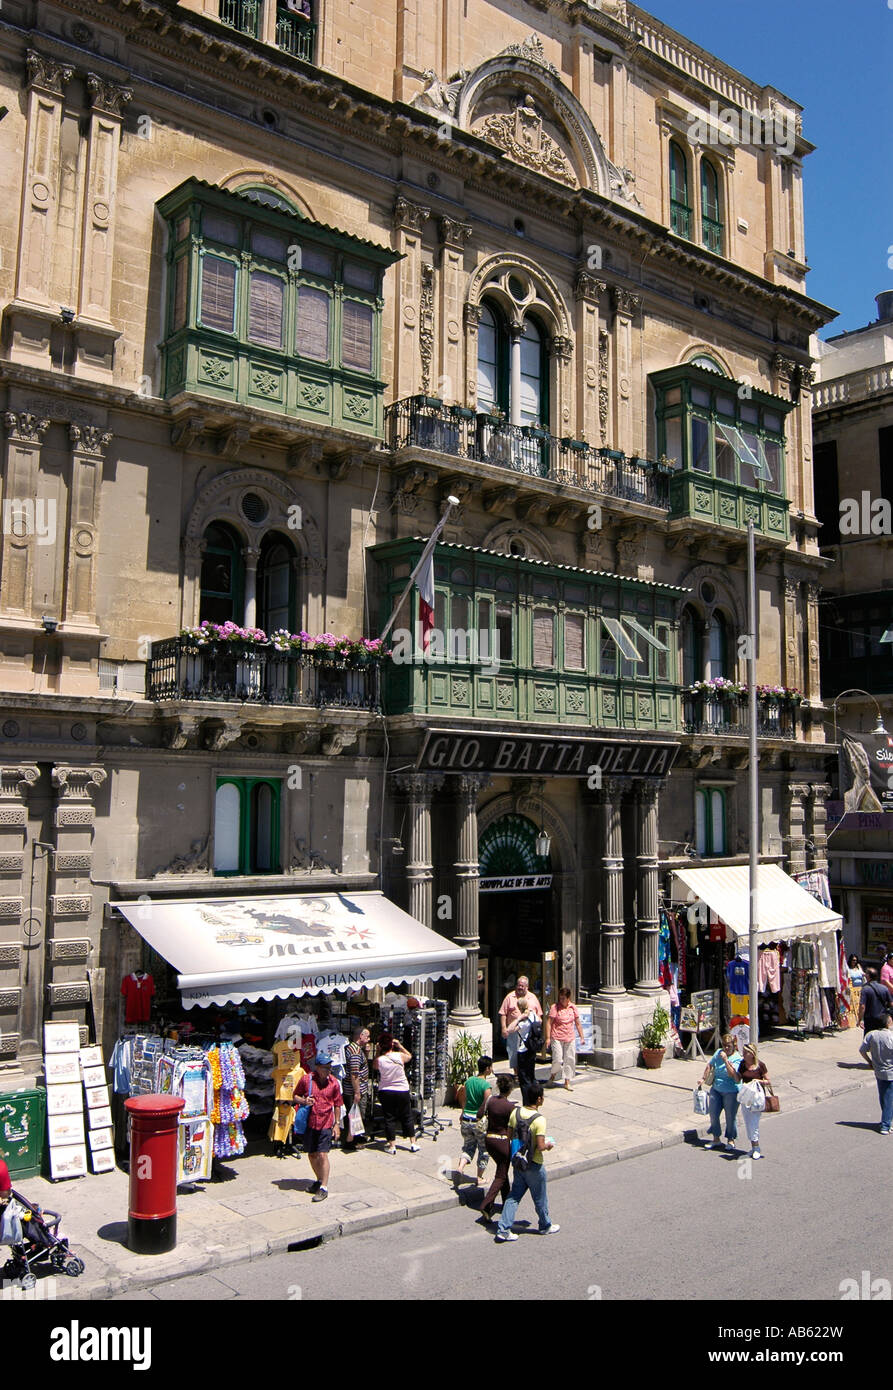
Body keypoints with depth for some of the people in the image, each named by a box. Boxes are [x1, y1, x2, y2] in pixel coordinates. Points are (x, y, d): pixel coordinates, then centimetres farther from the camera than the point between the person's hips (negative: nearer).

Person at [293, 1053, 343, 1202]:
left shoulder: (334, 1082, -3)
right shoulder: (306, 1079, -6)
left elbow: (337, 1105, 5)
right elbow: (295, 1096, 7)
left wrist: (336, 1124, 3)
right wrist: (303, 1101, -15)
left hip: (326, 1124, -2)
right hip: (309, 1123, 2)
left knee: (322, 1155, -9)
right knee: (311, 1155, 13)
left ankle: (324, 1188, -1)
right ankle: (319, 1180, 34)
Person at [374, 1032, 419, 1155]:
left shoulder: (379, 1059, -13)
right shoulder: (400, 1056, -12)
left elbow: (374, 1066, 11)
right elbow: (409, 1056, 11)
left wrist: (378, 1051, 7)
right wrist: (399, 1045, 9)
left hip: (386, 1092, -1)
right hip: (402, 1091, 1)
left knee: (389, 1118, 9)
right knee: (407, 1118, 13)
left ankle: (392, 1146, 11)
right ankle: (413, 1144, 18)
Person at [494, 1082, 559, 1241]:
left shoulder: (515, 1112, -6)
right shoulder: (539, 1119, -25)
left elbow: (510, 1136, 2)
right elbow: (541, 1146, -25)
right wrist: (548, 1145, -5)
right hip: (534, 1165, -5)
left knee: (514, 1195, 14)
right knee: (540, 1198, 16)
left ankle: (503, 1229, 11)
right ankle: (545, 1226, 35)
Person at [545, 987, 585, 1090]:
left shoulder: (573, 1008, 5)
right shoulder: (555, 1007, -7)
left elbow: (578, 1023, 13)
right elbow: (549, 1022, -7)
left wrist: (582, 1037, 10)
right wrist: (548, 1037, -12)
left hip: (570, 1039, 4)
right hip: (557, 1038, -4)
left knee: (570, 1060, 4)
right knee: (558, 1060, -8)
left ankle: (567, 1082, 16)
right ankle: (553, 1076, 20)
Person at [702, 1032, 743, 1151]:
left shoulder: (737, 1058, -12)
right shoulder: (718, 1053, 4)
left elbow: (732, 1074, -24)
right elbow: (710, 1065, 18)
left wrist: (725, 1060, -29)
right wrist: (704, 1078, 12)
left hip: (731, 1092, -5)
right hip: (716, 1089, 5)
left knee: (730, 1116, 3)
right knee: (713, 1114, 8)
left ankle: (731, 1140, 21)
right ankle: (716, 1139, 24)